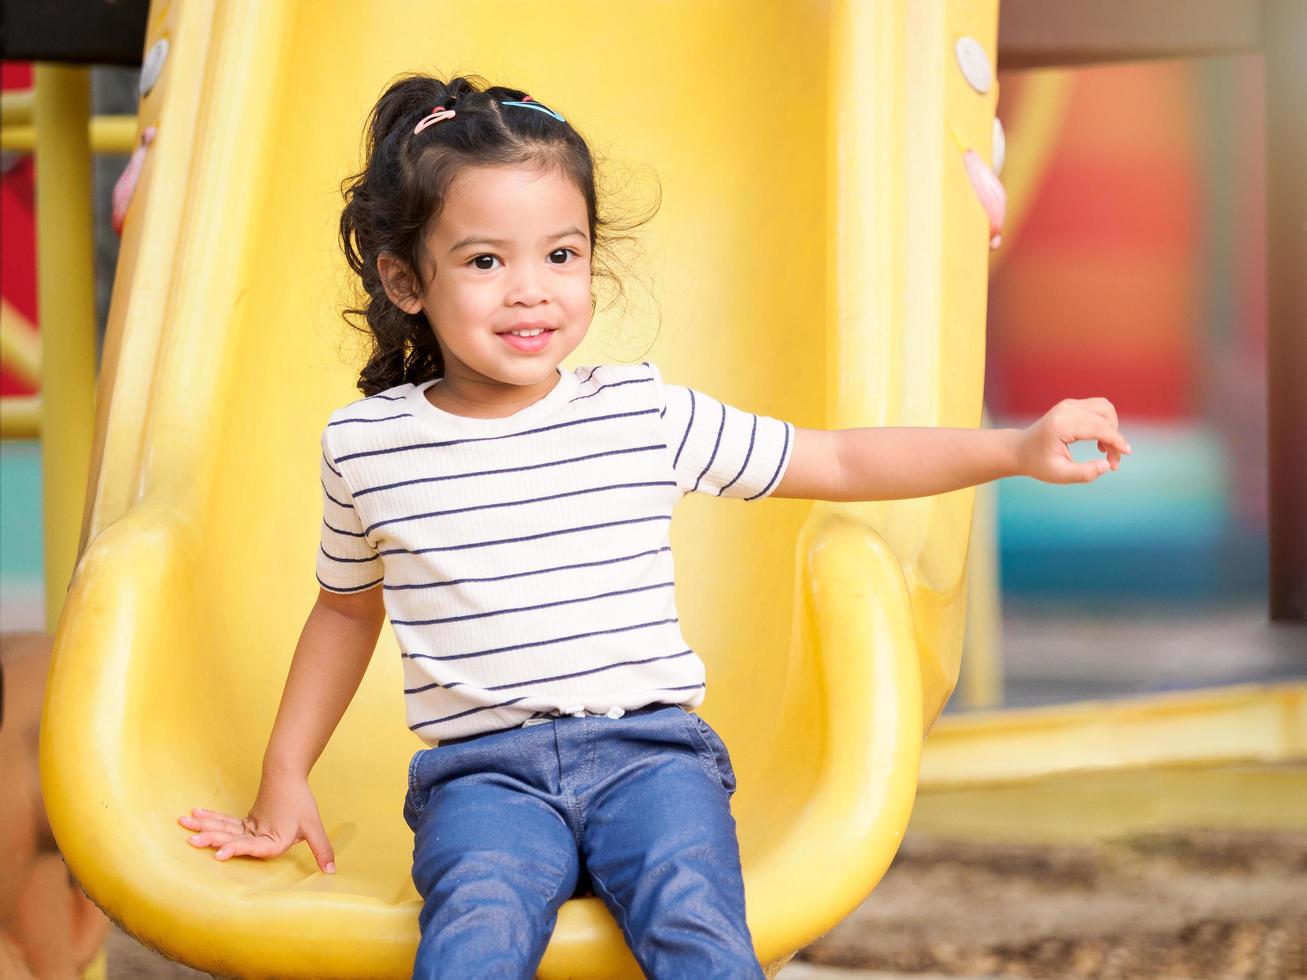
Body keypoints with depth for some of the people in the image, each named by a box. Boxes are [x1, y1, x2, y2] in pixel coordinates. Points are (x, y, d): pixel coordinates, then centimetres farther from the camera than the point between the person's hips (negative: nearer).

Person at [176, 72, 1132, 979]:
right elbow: (347, 605, 22)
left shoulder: (645, 413, 3)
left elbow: (839, 462, 11)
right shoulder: (366, 445, 5)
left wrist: (1014, 449, 6)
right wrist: (285, 779, 23)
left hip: (649, 749, 0)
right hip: (481, 772, 0)